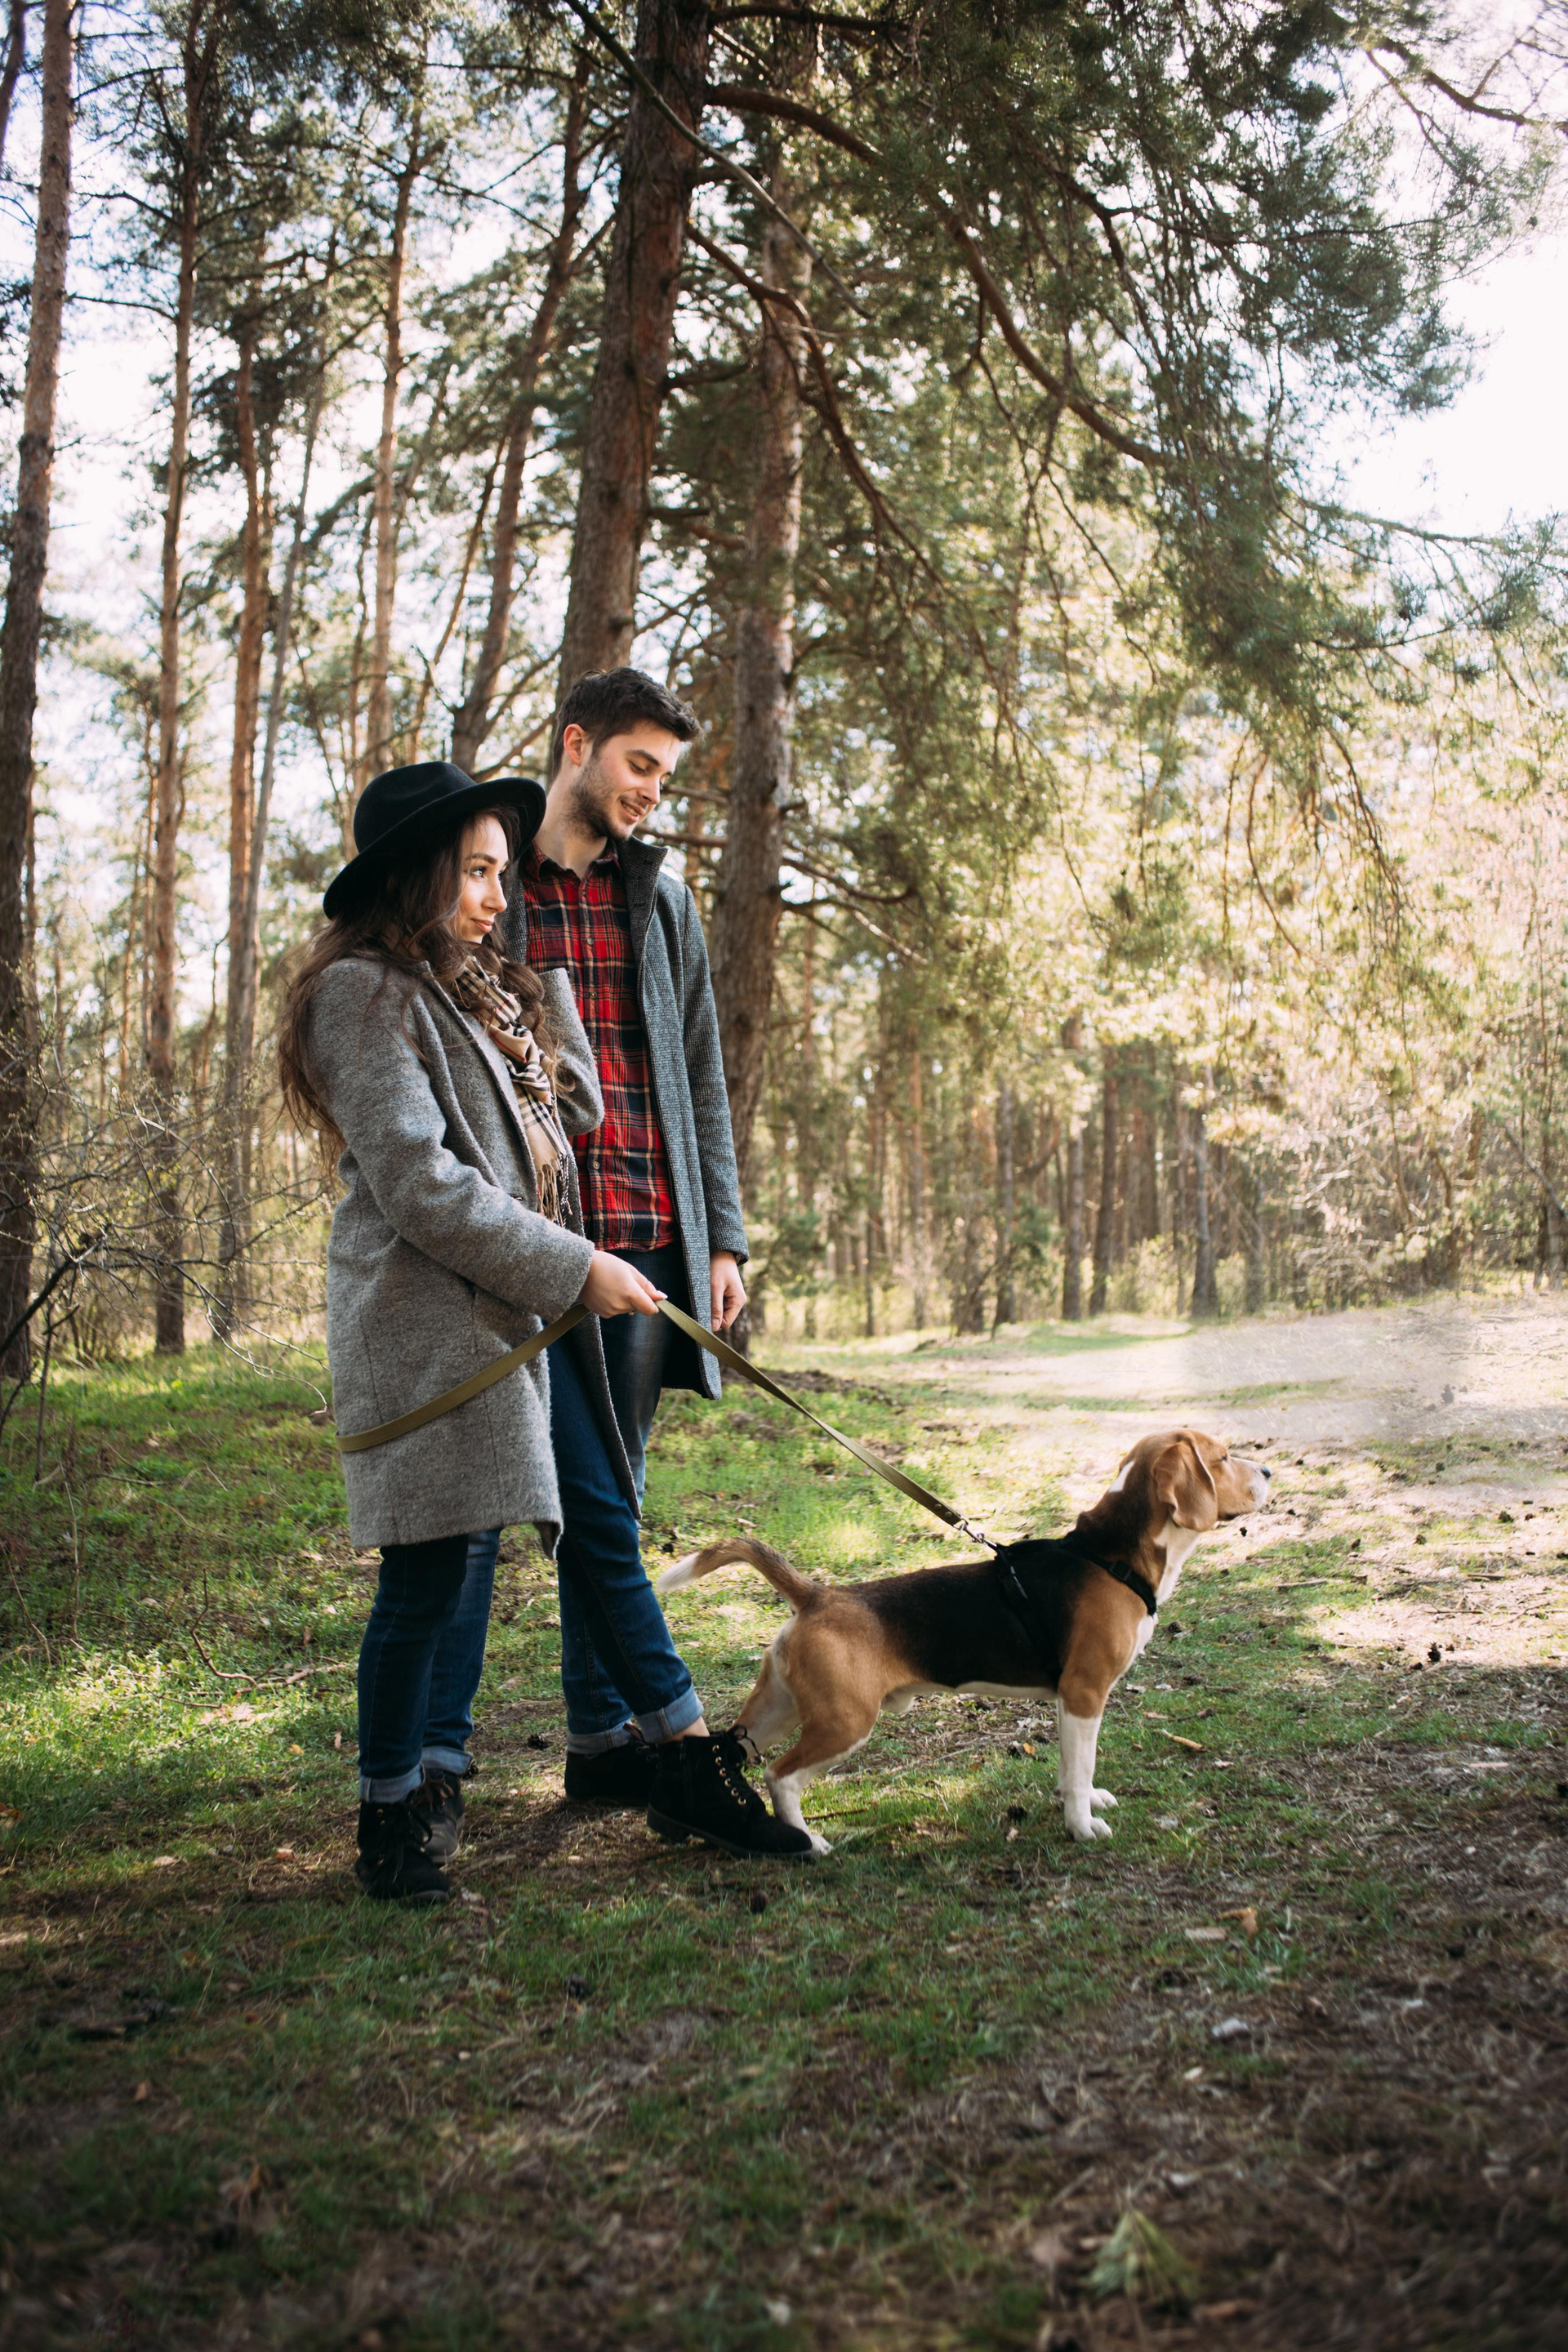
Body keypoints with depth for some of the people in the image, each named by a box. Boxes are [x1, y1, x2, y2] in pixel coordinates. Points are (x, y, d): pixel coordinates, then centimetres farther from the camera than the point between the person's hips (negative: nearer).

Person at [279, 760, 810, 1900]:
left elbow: (578, 1109, 17)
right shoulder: (366, 992, -10)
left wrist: (539, 978, 10)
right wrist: (577, 1268, -15)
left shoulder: (468, 987, 19)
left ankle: (688, 1764, 19)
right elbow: (418, 1186, -18)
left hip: (527, 1310, 9)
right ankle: (399, 1811, 13)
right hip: (434, 1317, -9)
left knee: (602, 1526, 11)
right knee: (446, 1560, -4)